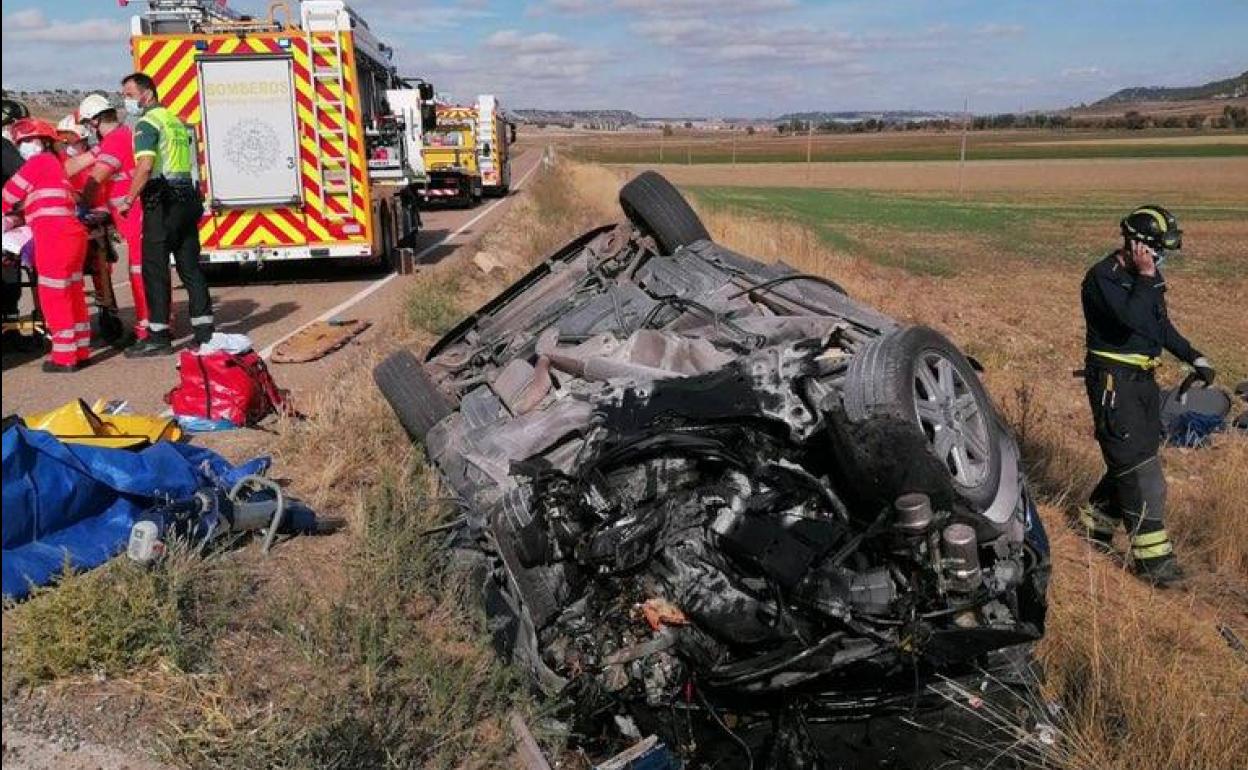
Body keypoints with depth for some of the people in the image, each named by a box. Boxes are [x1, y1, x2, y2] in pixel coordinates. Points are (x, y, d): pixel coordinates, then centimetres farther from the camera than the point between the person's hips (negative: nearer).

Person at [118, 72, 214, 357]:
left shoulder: (147, 123, -8)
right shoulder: (176, 121, 20)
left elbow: (145, 166, -20)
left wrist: (129, 199, -15)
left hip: (162, 203, -8)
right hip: (188, 200, 8)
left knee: (155, 269, -3)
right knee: (190, 267, 10)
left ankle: (158, 336, -2)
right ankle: (204, 330, 10)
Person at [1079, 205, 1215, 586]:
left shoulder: (1149, 277, 11)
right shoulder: (1103, 277, -16)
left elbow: (1161, 325, 24)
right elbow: (1133, 320, -32)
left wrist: (1193, 357, 16)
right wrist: (1145, 278, -24)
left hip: (1143, 379, 9)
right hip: (1114, 381, -9)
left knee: (1134, 459, 14)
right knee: (1140, 468, -10)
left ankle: (1096, 523, 30)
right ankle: (1152, 556, -7)